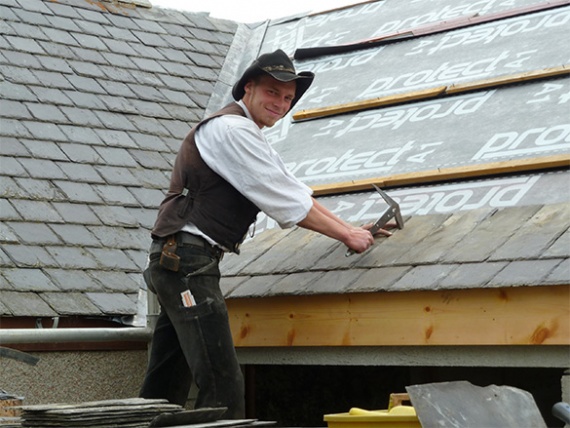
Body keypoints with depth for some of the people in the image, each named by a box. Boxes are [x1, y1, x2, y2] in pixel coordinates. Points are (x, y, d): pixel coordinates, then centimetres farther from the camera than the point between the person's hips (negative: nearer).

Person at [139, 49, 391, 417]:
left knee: (165, 387, 12)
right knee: (222, 385, -13)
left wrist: (349, 227, 14)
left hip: (175, 262, 11)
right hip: (188, 261, -11)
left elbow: (295, 192, 22)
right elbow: (288, 204, -12)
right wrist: (346, 235, -3)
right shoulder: (232, 130, -11)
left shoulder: (248, 135, 22)